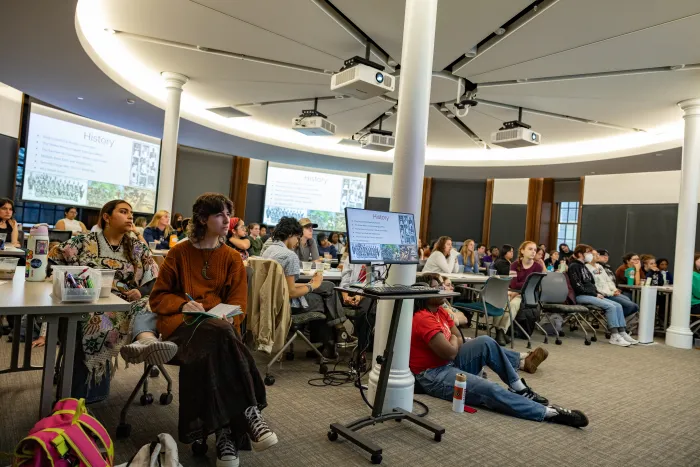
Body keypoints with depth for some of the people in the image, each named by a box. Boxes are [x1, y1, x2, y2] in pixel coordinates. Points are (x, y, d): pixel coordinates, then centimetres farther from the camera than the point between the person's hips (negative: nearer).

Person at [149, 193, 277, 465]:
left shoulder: (233, 258, 12)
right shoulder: (179, 253, 7)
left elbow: (238, 304, 6)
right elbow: (158, 297, 9)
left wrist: (222, 318, -16)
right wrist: (183, 304, -12)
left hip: (219, 325, 2)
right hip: (181, 322, -2)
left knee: (213, 349, -36)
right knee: (218, 334, -36)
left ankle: (224, 430, -35)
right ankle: (248, 412, -36)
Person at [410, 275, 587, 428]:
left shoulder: (440, 311, 7)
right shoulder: (423, 319, -24)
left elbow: (459, 340, 11)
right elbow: (450, 352, -25)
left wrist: (451, 341, -10)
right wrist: (453, 339, -4)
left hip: (450, 364, 10)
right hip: (433, 376, -10)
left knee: (485, 342, -1)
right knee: (489, 390, -23)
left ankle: (518, 387, 3)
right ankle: (549, 412, -19)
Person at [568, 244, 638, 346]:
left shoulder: (583, 266, 21)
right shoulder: (574, 266, -7)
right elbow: (578, 286, -15)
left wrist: (597, 293, 3)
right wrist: (595, 294, -11)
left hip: (591, 295, 9)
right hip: (581, 296, -9)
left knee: (618, 305, -6)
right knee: (610, 306, -23)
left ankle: (622, 333, -9)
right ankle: (614, 336, -21)